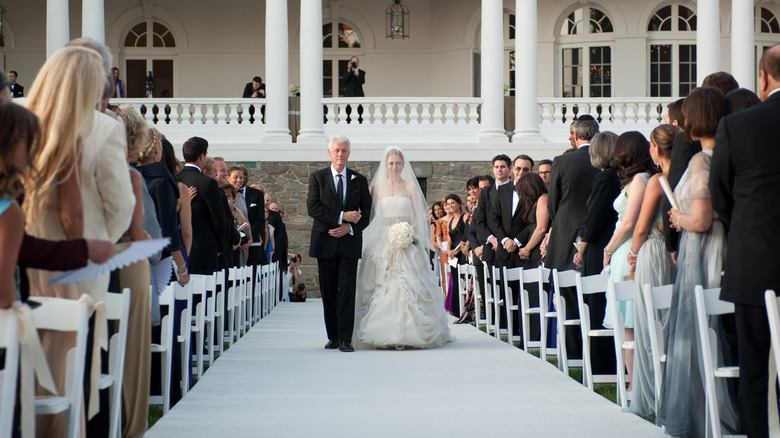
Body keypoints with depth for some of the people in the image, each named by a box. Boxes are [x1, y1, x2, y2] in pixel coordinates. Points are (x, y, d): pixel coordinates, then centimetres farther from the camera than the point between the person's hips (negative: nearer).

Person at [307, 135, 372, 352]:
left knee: (347, 290, -8)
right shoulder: (317, 177, 6)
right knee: (328, 291, 4)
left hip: (349, 242, 0)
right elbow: (313, 207, -5)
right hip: (325, 243, 0)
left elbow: (367, 211, 7)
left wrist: (350, 227, -10)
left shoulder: (359, 180, 10)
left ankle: (345, 339, -9)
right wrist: (341, 217, -13)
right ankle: (333, 337, 13)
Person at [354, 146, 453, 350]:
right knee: (382, 286, -5)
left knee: (406, 285, -11)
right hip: (382, 242, 1)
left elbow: (418, 216, 5)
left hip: (406, 243, -1)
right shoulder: (378, 187, 9)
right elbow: (373, 215, 8)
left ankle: (406, 334, -11)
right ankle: (384, 334, -3)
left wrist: (409, 230, -12)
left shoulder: (410, 187, 7)